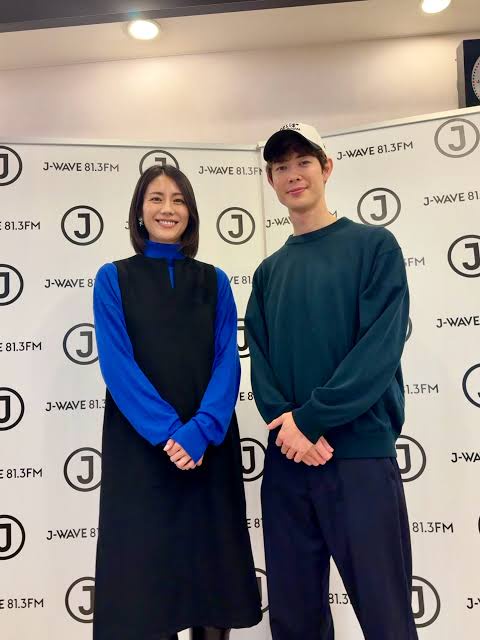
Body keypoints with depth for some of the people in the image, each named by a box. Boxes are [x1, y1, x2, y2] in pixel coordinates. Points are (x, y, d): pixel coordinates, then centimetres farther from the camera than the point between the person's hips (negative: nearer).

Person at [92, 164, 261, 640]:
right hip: (139, 449, -2)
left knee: (211, 564, 9)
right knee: (143, 570, 4)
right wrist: (168, 431, -17)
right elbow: (116, 365, -7)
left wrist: (201, 430, -16)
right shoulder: (114, 279, 3)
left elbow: (228, 361, 0)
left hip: (209, 446, 2)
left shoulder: (213, 281, 9)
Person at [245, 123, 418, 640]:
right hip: (286, 460, 5)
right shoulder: (268, 272, 13)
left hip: (361, 454, -4)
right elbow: (259, 359, 7)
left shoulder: (374, 245, 0)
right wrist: (285, 421, -11)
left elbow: (381, 346, -11)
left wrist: (311, 418, -16)